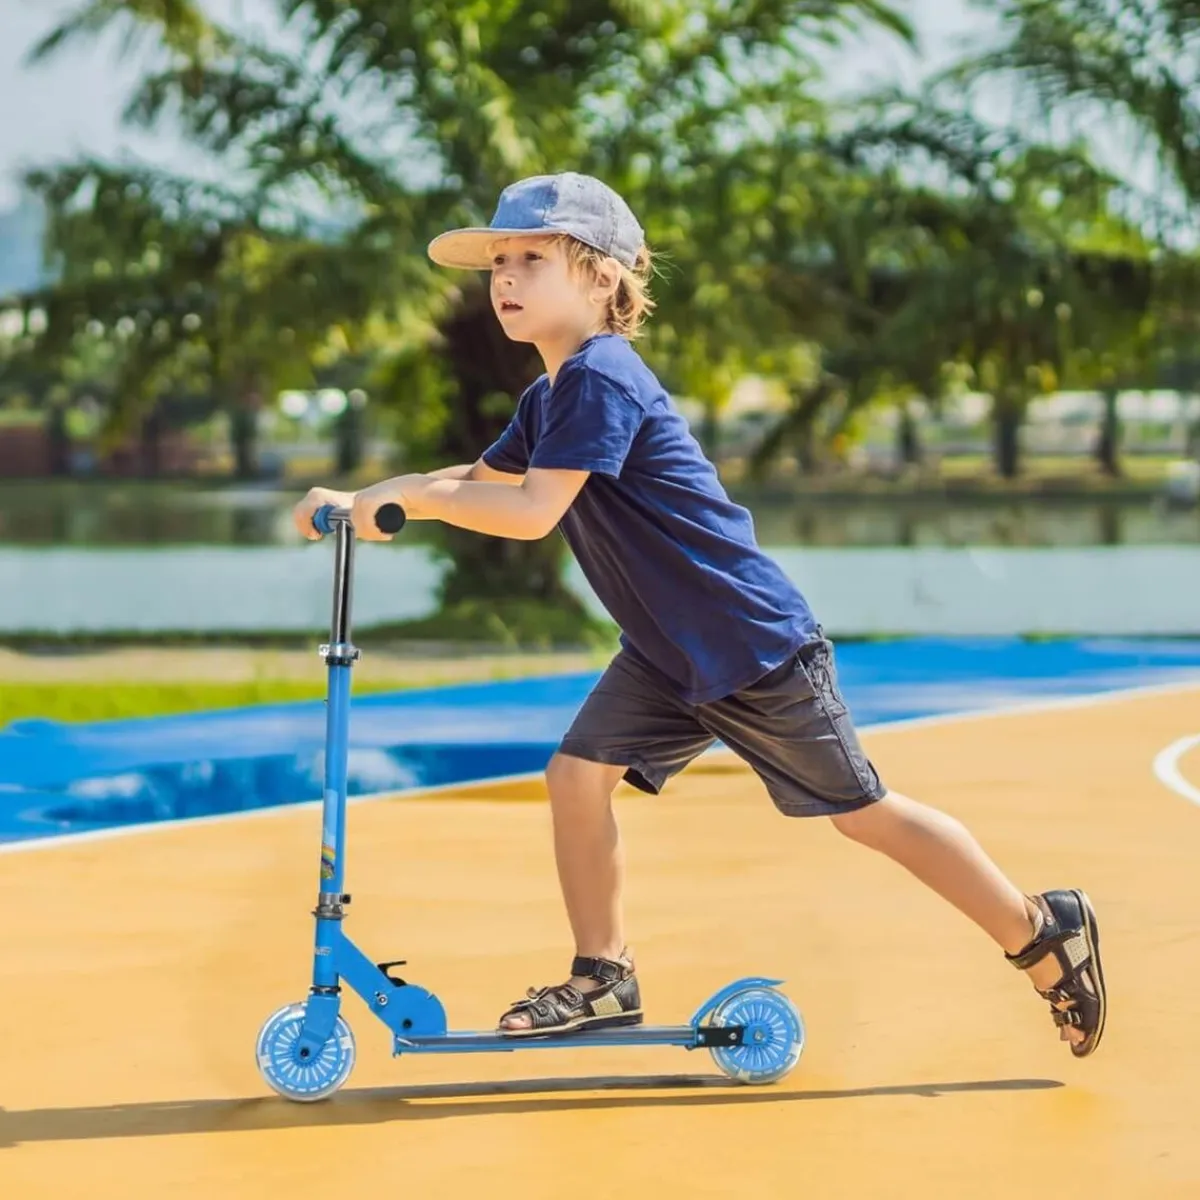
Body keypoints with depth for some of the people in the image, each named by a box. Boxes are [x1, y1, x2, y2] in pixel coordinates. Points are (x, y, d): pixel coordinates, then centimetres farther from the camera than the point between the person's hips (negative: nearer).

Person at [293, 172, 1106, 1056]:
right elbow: (480, 482, 19)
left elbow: (532, 512, -30)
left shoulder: (601, 379, -22)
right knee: (578, 774, -2)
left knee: (862, 811, 0)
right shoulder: (551, 397, 9)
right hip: (668, 651, 9)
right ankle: (604, 979, 10)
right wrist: (361, 500, 6)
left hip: (756, 644, -9)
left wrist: (407, 491, -25)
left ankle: (1046, 931, 14)